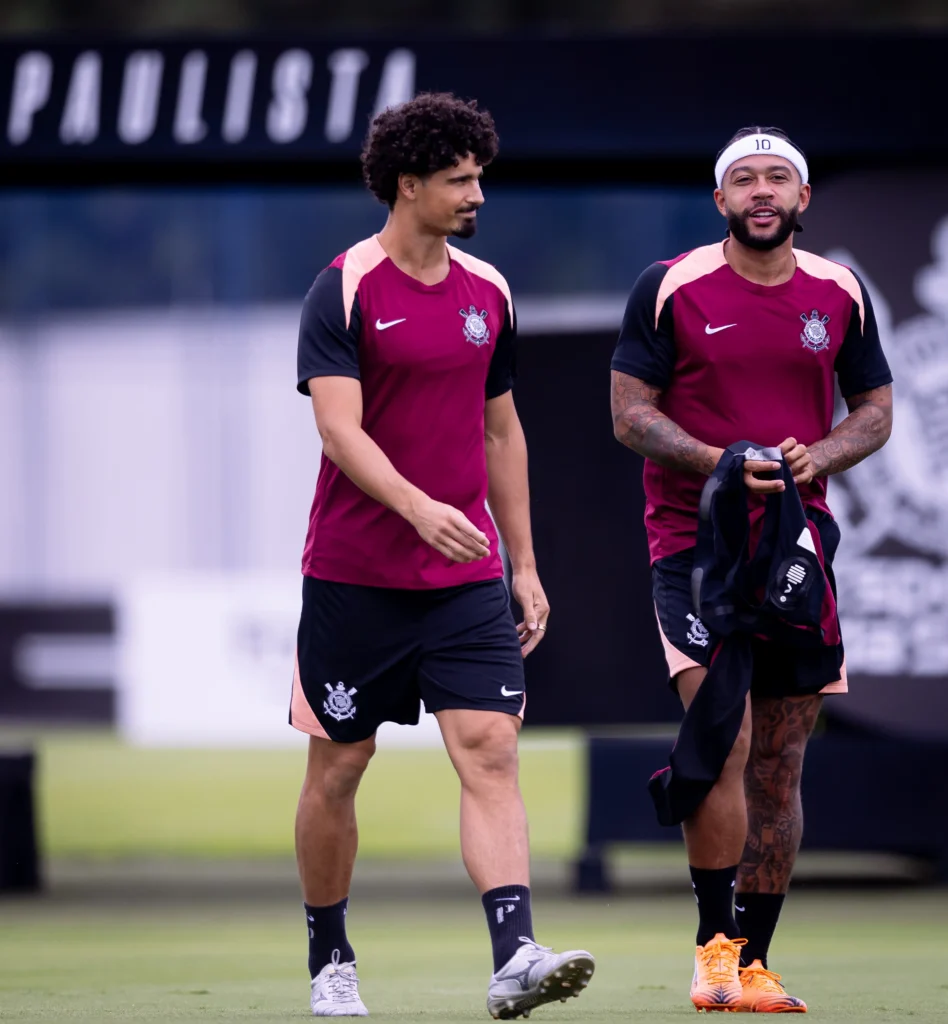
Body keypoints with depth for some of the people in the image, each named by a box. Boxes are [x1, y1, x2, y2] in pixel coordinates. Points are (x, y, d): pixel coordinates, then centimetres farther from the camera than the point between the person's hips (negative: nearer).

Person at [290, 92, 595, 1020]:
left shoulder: (487, 293, 10)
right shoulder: (344, 292, -8)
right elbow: (340, 426, -19)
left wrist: (523, 563, 15)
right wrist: (418, 507, -34)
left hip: (466, 576, 4)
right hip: (353, 577, -4)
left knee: (489, 751, -12)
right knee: (337, 769, 6)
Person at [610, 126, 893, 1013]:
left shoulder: (840, 293, 7)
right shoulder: (669, 289, -3)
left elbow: (874, 408, 14)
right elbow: (630, 413, -2)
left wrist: (819, 455, -7)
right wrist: (721, 461, -17)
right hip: (692, 539, -4)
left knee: (779, 767, 5)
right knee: (722, 739, -19)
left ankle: (752, 963, 12)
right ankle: (714, 946, -10)